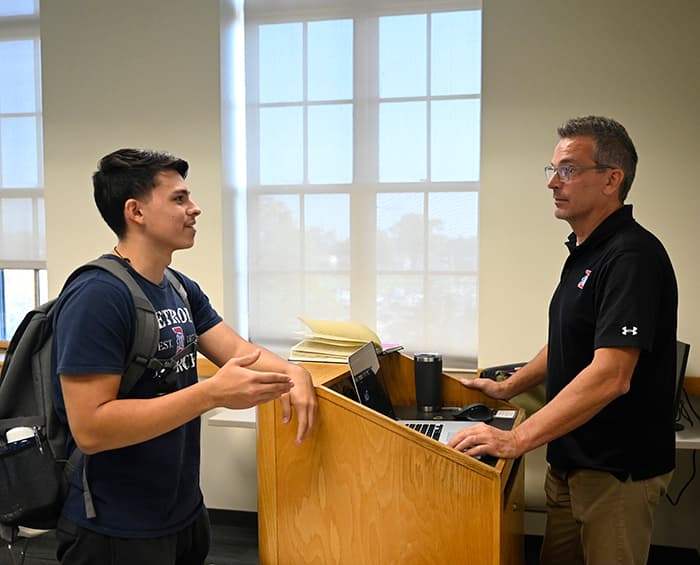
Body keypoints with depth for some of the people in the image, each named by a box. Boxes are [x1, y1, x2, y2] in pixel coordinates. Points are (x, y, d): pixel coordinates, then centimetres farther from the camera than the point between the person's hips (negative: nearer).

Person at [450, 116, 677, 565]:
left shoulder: (632, 255, -22)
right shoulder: (585, 251, 9)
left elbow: (610, 376, -31)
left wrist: (517, 439, -32)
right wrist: (509, 388, 20)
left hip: (618, 472, -9)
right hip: (571, 460, 9)